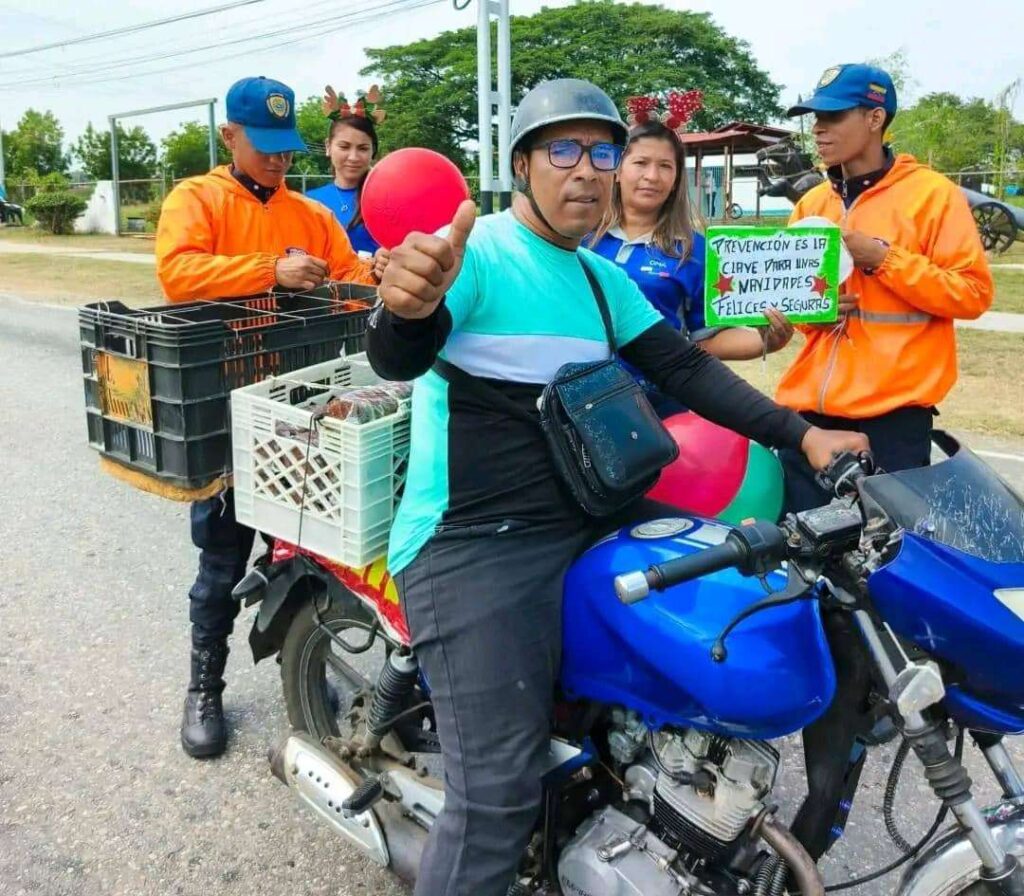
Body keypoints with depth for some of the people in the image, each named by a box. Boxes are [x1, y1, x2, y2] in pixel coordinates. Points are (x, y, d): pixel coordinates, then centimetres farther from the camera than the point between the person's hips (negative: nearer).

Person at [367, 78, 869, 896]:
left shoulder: (602, 276, 15)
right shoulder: (474, 250, -10)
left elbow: (685, 368, 12)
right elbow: (398, 359, -27)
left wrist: (803, 435, 4)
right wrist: (408, 307, -51)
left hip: (584, 524, 8)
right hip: (474, 548, -8)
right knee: (498, 792, -15)